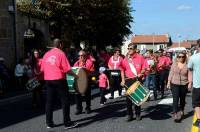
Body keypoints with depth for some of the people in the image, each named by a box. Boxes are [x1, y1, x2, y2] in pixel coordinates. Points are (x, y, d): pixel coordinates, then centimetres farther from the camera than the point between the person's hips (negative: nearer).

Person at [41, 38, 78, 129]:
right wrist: (75, 75, 0)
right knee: (65, 101, 2)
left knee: (49, 102, 11)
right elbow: (67, 69, -12)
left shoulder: (46, 54, 10)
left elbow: (42, 69, 12)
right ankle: (67, 123, 4)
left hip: (48, 80, 6)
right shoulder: (61, 53, -7)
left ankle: (49, 123, 16)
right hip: (59, 80, -6)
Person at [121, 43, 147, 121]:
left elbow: (144, 68, 2)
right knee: (128, 98, 3)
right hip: (128, 80, 2)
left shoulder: (140, 57, -1)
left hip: (137, 80, -2)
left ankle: (138, 114, 21)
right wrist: (123, 80, 1)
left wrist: (140, 73, -15)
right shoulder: (125, 59, 5)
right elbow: (122, 70, 8)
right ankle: (129, 115, 15)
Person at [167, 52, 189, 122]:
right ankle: (175, 114, -7)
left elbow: (189, 75, 2)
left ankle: (181, 111, 36)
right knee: (175, 99, -8)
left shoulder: (187, 65, -2)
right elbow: (171, 73, 5)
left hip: (184, 85, 0)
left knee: (182, 99, 15)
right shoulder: (174, 64, 2)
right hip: (174, 84, 0)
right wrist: (169, 82, 2)